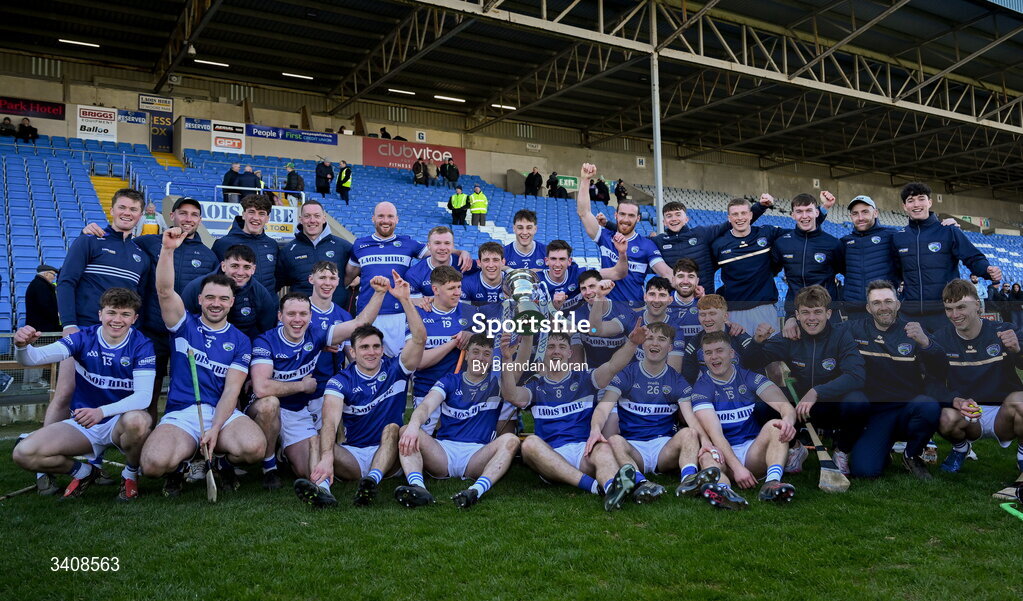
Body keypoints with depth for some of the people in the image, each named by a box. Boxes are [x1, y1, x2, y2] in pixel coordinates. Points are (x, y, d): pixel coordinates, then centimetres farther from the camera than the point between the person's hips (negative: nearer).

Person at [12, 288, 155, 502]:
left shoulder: (141, 345, -12)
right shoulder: (84, 338, -5)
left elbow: (143, 396, -21)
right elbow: (36, 357, -17)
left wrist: (102, 411, -37)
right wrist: (22, 346, -42)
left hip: (121, 422, -3)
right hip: (83, 424, 3)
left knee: (137, 420, -39)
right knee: (24, 454, -18)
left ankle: (131, 474, -6)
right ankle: (83, 472, 12)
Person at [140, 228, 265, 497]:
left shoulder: (240, 341, 9)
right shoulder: (185, 325, 10)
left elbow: (231, 391, 0)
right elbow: (165, 291, -9)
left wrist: (215, 429, -14)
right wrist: (168, 250, -24)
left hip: (223, 413, 0)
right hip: (180, 414, 0)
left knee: (254, 447, -31)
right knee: (154, 464, -30)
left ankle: (222, 460, 7)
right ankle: (180, 463, 9)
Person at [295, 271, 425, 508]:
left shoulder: (395, 369, 2)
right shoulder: (341, 381, -3)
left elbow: (419, 339, -15)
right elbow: (331, 420, -21)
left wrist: (405, 300, -27)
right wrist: (326, 458, -40)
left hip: (388, 454, 0)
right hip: (353, 456, 0)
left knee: (392, 429, -29)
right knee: (317, 441, -25)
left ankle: (373, 480, -51)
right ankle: (322, 488, -53)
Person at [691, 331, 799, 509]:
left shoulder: (750, 378, 6)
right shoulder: (701, 388, -1)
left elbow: (785, 405, -7)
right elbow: (715, 432, -14)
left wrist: (788, 419, -34)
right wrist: (736, 467, -29)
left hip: (753, 452, 2)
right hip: (724, 455, -2)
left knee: (775, 426, -24)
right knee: (706, 456, -35)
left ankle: (772, 483, -45)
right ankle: (724, 491, -66)